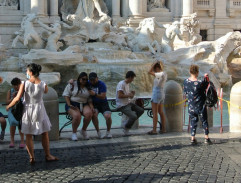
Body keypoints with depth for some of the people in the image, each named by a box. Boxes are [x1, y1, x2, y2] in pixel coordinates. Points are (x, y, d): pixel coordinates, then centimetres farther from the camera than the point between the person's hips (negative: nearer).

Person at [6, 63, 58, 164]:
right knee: (45, 133, 15)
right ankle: (47, 155, 21)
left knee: (28, 136, 10)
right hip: (39, 110, 1)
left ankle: (32, 157, 10)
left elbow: (17, 98, -16)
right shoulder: (43, 84, -11)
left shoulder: (24, 83, -14)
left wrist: (9, 106, -1)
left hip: (27, 111, 0)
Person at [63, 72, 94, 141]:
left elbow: (89, 99, 13)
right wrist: (69, 105, -14)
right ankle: (74, 133, -9)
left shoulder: (87, 87, 15)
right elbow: (66, 95, -1)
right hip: (73, 104, -3)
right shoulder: (72, 85, 3)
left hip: (84, 105, 3)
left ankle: (83, 130, -5)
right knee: (77, 116, -34)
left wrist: (91, 106, -5)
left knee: (89, 113, -30)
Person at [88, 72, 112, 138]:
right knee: (94, 114, -32)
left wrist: (95, 94, -29)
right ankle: (98, 132, -14)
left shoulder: (101, 84, -7)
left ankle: (108, 132, 1)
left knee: (108, 116, -26)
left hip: (103, 103, -1)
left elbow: (103, 97, -14)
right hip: (93, 103, 1)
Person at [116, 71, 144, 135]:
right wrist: (129, 95, -16)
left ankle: (129, 123, 9)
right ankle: (126, 128, 1)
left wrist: (131, 94, 3)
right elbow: (119, 96, -25)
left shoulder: (127, 84, 15)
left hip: (128, 103, 10)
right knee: (134, 116, -23)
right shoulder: (121, 84, -16)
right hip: (122, 106, -10)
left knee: (141, 110, 5)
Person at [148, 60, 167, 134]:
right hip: (162, 93, 10)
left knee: (154, 112, -6)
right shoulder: (164, 74, 10)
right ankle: (163, 129, 18)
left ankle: (154, 130, -5)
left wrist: (154, 64, -11)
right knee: (161, 112, 14)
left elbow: (149, 72, -23)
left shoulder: (161, 74, -18)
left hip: (156, 93, -10)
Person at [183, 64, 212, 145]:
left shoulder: (186, 81, -6)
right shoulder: (200, 82, -21)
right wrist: (206, 77, 5)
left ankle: (192, 139, 9)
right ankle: (206, 138, 15)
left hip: (191, 106, 3)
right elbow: (206, 87, -1)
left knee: (193, 122, 12)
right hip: (201, 106, -3)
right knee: (204, 121, 11)